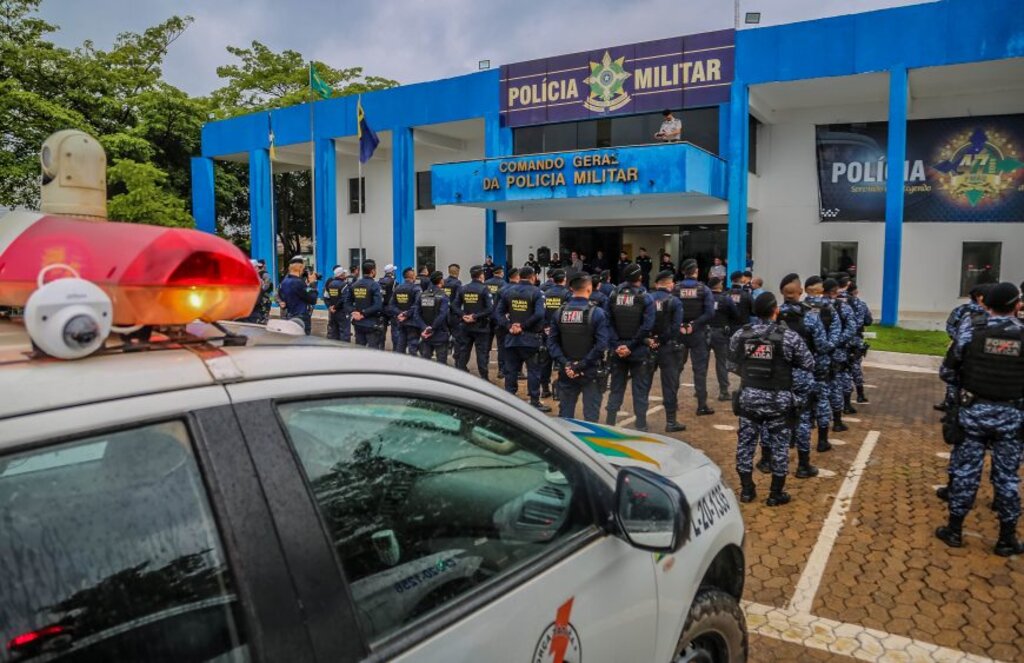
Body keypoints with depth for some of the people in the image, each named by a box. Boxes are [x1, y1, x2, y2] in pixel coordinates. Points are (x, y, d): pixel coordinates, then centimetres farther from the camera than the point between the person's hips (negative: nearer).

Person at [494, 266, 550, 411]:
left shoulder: (507, 291, 6)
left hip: (511, 338, 4)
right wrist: (524, 326, -14)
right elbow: (539, 314, -20)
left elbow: (498, 312, 2)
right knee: (533, 370, 4)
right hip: (530, 337, -4)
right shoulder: (537, 292, -7)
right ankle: (534, 402, 7)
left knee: (511, 370, 11)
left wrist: (509, 327, -6)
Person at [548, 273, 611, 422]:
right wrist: (583, 365, -15)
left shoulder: (559, 312, 2)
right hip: (590, 373, -4)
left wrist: (565, 363, -8)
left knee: (565, 415, 14)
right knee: (591, 416, 5)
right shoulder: (597, 313, -10)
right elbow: (601, 344, -18)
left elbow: (552, 342, -2)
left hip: (566, 372, 4)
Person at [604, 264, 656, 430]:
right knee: (640, 389, 7)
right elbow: (647, 326, -16)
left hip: (617, 350, 3)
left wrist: (616, 345, -7)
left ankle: (609, 423, 15)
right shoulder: (645, 298, -8)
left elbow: (608, 323, -5)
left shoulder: (614, 296, 2)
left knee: (616, 388, 13)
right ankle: (640, 426, 9)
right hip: (639, 351, -3)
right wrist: (631, 346, -13)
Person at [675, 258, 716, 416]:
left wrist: (679, 326, -6)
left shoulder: (675, 289, -2)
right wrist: (695, 325, -10)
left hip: (679, 333, 2)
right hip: (697, 333, -2)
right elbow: (709, 312, -13)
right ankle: (702, 405, 3)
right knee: (700, 368, 3)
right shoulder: (704, 289, -5)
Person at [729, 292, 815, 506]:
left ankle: (746, 490, 21)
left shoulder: (739, 335, -3)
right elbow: (808, 366, -4)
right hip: (779, 400, -2)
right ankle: (776, 493, 18)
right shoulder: (789, 336, -12)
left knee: (746, 442, 14)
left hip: (748, 397, 3)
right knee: (779, 445, 10)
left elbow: (733, 365, 6)